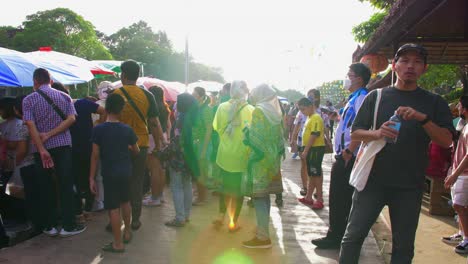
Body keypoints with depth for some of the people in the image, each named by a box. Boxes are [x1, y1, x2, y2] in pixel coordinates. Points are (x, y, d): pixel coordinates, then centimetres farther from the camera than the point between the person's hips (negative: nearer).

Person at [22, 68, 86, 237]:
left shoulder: (29, 100, -2)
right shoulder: (64, 97, 5)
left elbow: (31, 126, -13)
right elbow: (71, 118, -8)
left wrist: (42, 150, -16)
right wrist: (50, 134, -10)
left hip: (41, 149, 0)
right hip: (63, 146, 1)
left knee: (46, 188, 9)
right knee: (66, 186, 4)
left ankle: (50, 226, 16)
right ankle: (68, 225, 6)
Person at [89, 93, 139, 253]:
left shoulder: (98, 129, -10)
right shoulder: (127, 129, -1)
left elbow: (95, 156, -9)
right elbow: (136, 151, 11)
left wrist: (91, 178, -3)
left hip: (109, 173, -4)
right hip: (126, 171, 4)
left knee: (113, 208, 2)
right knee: (125, 201, 23)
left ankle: (118, 243, 8)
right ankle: (127, 231, 37)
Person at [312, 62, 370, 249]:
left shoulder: (361, 98, -13)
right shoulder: (354, 98, 18)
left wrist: (348, 151, -24)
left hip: (348, 158, -10)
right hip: (343, 157, 10)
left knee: (340, 200, -2)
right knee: (339, 199, 15)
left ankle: (335, 237, 8)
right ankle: (336, 235, 25)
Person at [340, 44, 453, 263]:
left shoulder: (434, 102, 7)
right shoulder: (376, 96, 6)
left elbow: (446, 141, -2)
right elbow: (355, 134, 4)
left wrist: (423, 119, -19)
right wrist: (377, 133, -17)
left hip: (409, 186, 1)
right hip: (373, 179, 0)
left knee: (403, 245, 9)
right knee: (354, 235, 1)